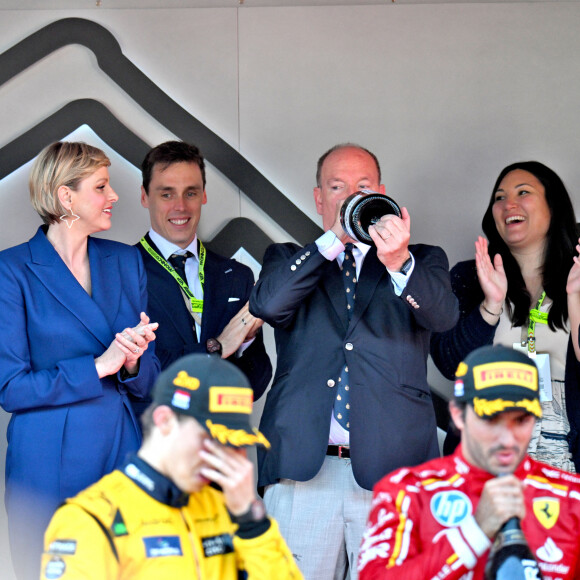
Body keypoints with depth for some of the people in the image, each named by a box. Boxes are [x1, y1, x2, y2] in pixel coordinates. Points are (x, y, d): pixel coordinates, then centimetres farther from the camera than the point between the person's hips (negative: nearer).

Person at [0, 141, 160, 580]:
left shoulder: (127, 261, 10)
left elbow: (150, 378, 13)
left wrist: (132, 363, -10)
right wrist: (98, 366, -14)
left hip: (124, 454, 4)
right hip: (49, 468, -4)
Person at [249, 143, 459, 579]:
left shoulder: (422, 261, 14)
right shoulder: (289, 261, 17)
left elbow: (444, 316, -8)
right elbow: (268, 305, -5)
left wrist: (399, 261, -26)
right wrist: (335, 238, -9)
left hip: (391, 471, 0)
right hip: (304, 470, 1)